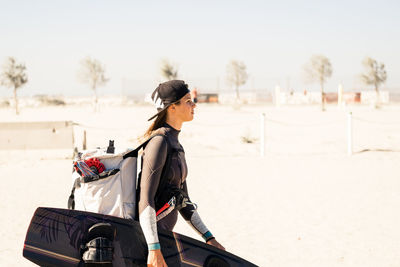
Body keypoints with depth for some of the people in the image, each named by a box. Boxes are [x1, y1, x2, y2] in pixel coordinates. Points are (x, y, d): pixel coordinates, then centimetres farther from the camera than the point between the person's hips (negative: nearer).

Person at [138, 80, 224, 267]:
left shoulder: (175, 144, 14)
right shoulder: (159, 141, -15)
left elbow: (183, 200, 19)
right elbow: (145, 199, -21)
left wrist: (208, 237, 15)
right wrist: (154, 248, -26)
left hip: (163, 232, 9)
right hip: (149, 235, -9)